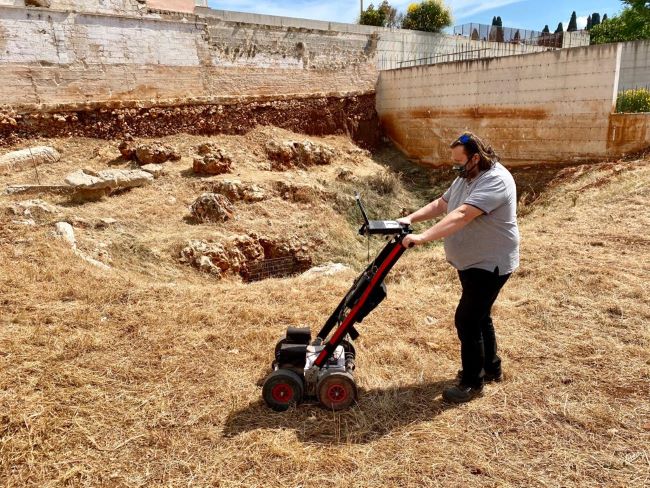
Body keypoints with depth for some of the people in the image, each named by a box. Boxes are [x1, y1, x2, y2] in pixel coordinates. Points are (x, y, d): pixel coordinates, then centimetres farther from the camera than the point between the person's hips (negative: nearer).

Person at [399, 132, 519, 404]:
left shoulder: (495, 180, -24)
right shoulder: (466, 177, 7)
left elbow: (461, 216, -36)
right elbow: (441, 204, 12)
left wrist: (423, 237, -41)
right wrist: (411, 219, -2)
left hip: (490, 264, -10)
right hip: (471, 262, 10)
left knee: (466, 320, -7)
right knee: (478, 317, 20)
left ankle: (472, 382, 10)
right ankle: (490, 367, 38)